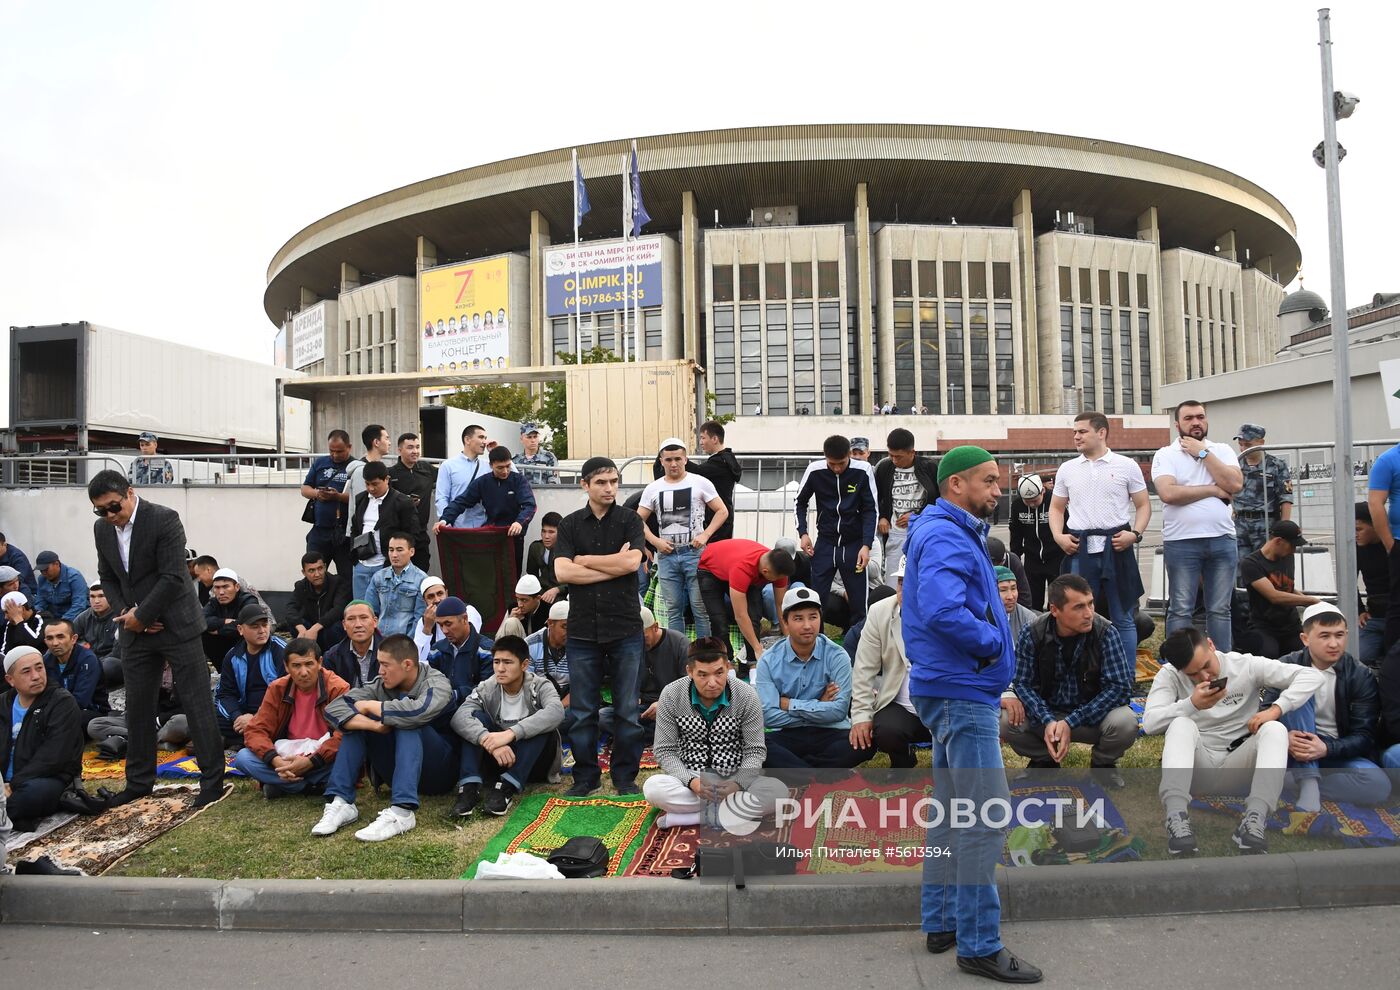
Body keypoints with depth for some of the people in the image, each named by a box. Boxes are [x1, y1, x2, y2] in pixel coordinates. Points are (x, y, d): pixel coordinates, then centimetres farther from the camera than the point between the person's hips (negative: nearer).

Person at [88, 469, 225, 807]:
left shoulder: (164, 519, -14)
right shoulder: (102, 529, 6)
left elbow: (173, 577, -18)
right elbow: (108, 578, 13)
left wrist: (141, 616, -14)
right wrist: (124, 613, -3)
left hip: (176, 625, -6)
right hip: (135, 628, 6)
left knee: (197, 703, -3)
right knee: (137, 706, 12)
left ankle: (212, 779, 4)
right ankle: (139, 781, 25)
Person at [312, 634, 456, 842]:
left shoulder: (436, 684, -16)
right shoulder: (381, 685, -2)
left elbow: (418, 712, -39)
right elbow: (333, 708, -14)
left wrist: (371, 706, -23)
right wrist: (373, 724, -32)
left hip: (438, 772, -5)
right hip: (396, 769, 5)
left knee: (406, 722, -31)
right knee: (355, 719, -11)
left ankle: (402, 812, -44)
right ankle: (341, 802, -21)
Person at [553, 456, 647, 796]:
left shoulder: (630, 520, 4)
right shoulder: (570, 524, 6)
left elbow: (631, 562, -13)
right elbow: (562, 571, -7)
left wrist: (583, 559, -5)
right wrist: (614, 565, -10)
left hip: (625, 628, -1)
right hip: (583, 629, 1)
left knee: (628, 710, 4)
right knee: (582, 711, 6)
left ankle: (625, 776, 18)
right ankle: (585, 777, 20)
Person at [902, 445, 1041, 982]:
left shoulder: (955, 534, 17)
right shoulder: (946, 537, -16)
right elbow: (941, 610, -31)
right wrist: (993, 641, -17)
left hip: (954, 691, 11)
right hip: (962, 693, -11)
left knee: (952, 811, 17)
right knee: (984, 816, -7)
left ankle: (942, 922, 27)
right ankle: (979, 944, 1)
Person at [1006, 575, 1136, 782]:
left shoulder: (1106, 632, -18)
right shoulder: (1032, 633, -15)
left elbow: (1120, 686, -19)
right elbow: (1023, 683, -10)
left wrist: (1070, 723, -26)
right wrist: (1047, 721, -29)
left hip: (1092, 714, -1)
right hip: (1046, 713, 1)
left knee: (1125, 722, -32)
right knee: (1005, 720, -26)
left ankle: (1103, 764, 5)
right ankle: (1045, 761, 9)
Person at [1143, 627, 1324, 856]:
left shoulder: (1246, 665, -3)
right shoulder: (1169, 675, -3)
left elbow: (1311, 676, -8)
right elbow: (1149, 723, -16)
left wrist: (1275, 709, -21)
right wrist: (1192, 704, -27)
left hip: (1236, 768, 1)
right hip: (1194, 770, -1)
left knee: (1275, 729, -26)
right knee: (1181, 725, -30)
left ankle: (1254, 819, -43)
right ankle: (1176, 816, -46)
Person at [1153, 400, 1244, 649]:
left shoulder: (1222, 451, 10)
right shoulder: (1166, 455, 1)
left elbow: (1235, 484, -7)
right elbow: (1168, 493, -15)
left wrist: (1203, 452, -5)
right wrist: (1213, 490, -8)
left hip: (1222, 539, 3)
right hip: (1181, 542, -3)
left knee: (1220, 609, 9)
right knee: (1180, 610, 1)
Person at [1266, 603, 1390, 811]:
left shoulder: (1361, 676, -4)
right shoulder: (1287, 667, -3)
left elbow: (1365, 737, -8)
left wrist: (1326, 749, -27)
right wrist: (1284, 738, -32)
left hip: (1337, 753, 0)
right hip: (1296, 751, 0)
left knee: (1379, 785, -30)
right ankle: (1309, 783, -32)